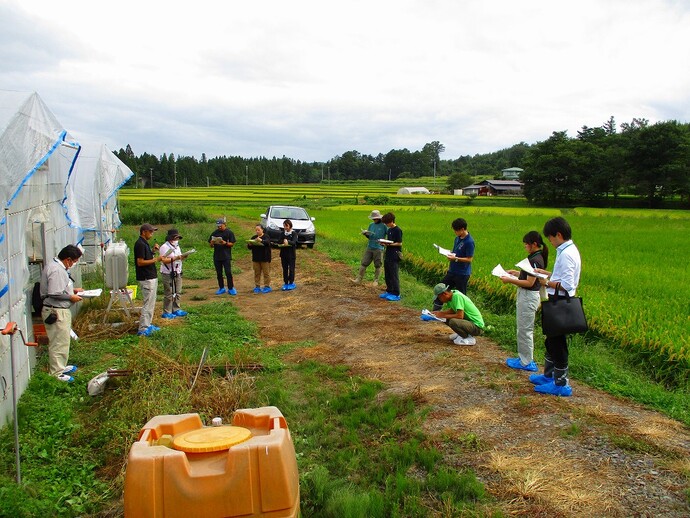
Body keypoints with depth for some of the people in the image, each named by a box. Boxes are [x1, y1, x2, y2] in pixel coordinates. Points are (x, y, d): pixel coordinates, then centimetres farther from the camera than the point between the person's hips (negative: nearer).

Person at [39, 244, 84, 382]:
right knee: (59, 343, -3)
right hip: (56, 312, -11)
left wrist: (73, 289, 15)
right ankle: (56, 373, 6)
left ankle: (61, 367, 35)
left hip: (61, 310, 11)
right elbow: (54, 293, -28)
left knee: (62, 341, 22)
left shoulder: (57, 266, 11)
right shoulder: (56, 270, -22)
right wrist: (71, 297, -16)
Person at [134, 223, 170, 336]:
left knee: (151, 303, 16)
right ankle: (142, 329, -4)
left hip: (151, 277, 10)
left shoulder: (145, 243, 14)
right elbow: (140, 262, -22)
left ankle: (148, 324, 24)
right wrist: (156, 259, -19)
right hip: (146, 279, -10)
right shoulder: (140, 244, -17)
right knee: (147, 304, -8)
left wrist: (153, 250, 6)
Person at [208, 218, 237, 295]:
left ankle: (231, 288, 2)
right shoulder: (215, 233, 10)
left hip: (226, 256, -4)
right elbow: (211, 245, 13)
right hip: (217, 256, 4)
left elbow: (232, 244, -3)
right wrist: (212, 243, -11)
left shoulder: (229, 232, 0)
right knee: (219, 273, 9)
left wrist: (225, 243, -21)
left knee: (228, 272, -6)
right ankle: (221, 288, 19)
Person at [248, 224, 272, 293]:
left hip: (265, 258, -4)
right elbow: (249, 247, 9)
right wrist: (249, 244, -15)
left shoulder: (266, 236, -4)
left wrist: (261, 240, -45)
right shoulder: (254, 237, 9)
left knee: (266, 273, 1)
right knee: (257, 273, 8)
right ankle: (257, 286, 16)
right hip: (256, 258, 4)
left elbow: (267, 242, -26)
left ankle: (267, 286, 8)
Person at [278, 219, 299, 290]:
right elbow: (279, 241, -2)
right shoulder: (282, 234, 8)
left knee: (291, 268, 1)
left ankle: (291, 283, 11)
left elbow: (294, 242, -19)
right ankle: (285, 283, 14)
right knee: (285, 269, 7)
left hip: (291, 254, -4)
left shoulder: (294, 233, -5)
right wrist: (283, 242, -25)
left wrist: (288, 242, -39)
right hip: (283, 253, 4)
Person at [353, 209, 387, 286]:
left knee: (377, 266, 5)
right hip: (369, 247, 5)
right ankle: (358, 279, 5)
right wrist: (365, 234, -4)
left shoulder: (384, 226, -7)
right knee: (364, 263, 2)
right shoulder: (371, 225, 9)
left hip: (378, 248, -5)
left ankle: (376, 281, 16)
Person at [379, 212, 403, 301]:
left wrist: (389, 244, -22)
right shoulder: (389, 230, 15)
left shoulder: (398, 230, -11)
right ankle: (389, 291, 24)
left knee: (394, 275, -6)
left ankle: (396, 294, -1)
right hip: (388, 255, 9)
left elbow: (399, 243, -13)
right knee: (387, 275, 13)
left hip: (395, 255, -9)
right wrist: (384, 243, 2)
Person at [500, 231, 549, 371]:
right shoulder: (536, 258, 10)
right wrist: (515, 272, 11)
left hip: (528, 296, -10)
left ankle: (526, 362, 8)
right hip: (525, 295, 10)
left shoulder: (535, 260, -20)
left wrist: (510, 280, -20)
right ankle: (524, 358, 27)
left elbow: (529, 282, -23)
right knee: (524, 329, 18)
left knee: (525, 329, -1)